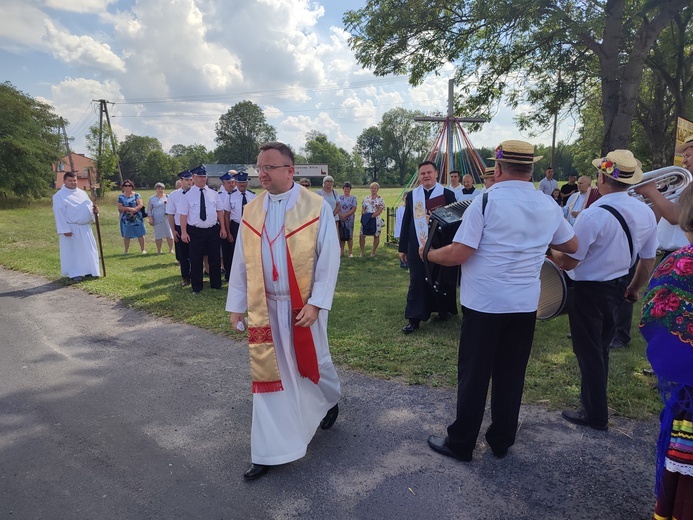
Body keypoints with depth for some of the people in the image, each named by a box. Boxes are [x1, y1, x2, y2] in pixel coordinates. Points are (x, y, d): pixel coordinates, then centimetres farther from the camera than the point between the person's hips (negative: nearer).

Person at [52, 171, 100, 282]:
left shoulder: (82, 193, 12)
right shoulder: (59, 196, -7)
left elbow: (89, 206, 18)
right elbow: (59, 214, -11)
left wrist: (94, 210, -7)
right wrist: (64, 229, -18)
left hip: (85, 227, 6)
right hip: (71, 228, -6)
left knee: (88, 250, 10)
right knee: (72, 251, -2)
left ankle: (88, 270, 21)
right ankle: (74, 274, 5)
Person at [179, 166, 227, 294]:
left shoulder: (213, 193, 6)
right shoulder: (188, 195, -3)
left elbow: (219, 211, 7)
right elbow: (183, 215, -5)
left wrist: (223, 228, 3)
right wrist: (184, 232, -10)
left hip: (213, 230, 2)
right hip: (195, 231, -2)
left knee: (215, 258, 11)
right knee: (196, 260, 6)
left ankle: (216, 284, 26)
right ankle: (196, 287, 20)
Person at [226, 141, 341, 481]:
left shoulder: (316, 207, -9)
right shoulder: (251, 212, 3)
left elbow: (329, 258, -10)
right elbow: (240, 263, 7)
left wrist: (315, 303, -15)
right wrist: (236, 305, 7)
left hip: (303, 306, -3)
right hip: (264, 308, 3)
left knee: (312, 363, 14)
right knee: (267, 375, 8)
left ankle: (329, 402, 49)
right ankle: (270, 451, 22)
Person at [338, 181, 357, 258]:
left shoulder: (353, 198, 3)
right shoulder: (340, 197, 8)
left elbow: (354, 209, -6)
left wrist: (345, 215, -14)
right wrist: (340, 215, -17)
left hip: (349, 219, -2)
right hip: (340, 219, 2)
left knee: (350, 236, -1)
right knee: (341, 235, 3)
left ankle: (351, 252, 7)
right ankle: (342, 252, 11)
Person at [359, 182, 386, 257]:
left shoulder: (380, 199, 0)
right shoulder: (366, 198, 12)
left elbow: (380, 210, -9)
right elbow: (363, 209, 12)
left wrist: (372, 216, -19)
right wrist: (363, 216, -7)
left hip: (376, 219, -2)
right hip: (366, 220, 3)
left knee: (376, 236, 3)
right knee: (361, 235, -4)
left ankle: (373, 252, 16)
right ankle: (362, 252, 6)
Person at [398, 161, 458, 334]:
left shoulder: (447, 194, -2)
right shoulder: (412, 195, 6)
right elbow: (406, 221, 7)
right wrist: (402, 248, 5)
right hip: (417, 246, 1)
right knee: (417, 282, 1)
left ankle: (443, 310, 33)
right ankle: (414, 319, 5)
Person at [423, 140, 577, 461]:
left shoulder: (486, 202, -14)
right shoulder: (549, 206, 4)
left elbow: (457, 254, -18)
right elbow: (572, 246, 19)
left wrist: (427, 254, 0)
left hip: (484, 302, -5)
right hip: (525, 304, 5)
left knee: (474, 375, 6)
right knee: (511, 375, 15)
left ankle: (460, 444, 19)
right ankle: (501, 442, 30)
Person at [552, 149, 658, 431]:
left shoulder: (593, 215, -25)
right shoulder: (646, 213, -1)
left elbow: (568, 262, -23)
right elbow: (648, 261, 7)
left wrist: (550, 248, -3)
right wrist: (634, 288, 22)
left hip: (588, 291, -7)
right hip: (618, 288, 7)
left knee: (589, 352, 8)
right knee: (601, 348, 24)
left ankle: (595, 415, 22)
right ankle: (595, 399, 42)